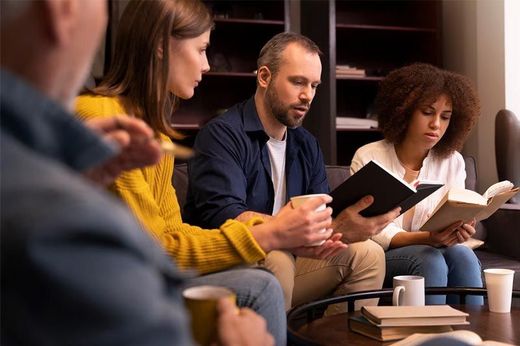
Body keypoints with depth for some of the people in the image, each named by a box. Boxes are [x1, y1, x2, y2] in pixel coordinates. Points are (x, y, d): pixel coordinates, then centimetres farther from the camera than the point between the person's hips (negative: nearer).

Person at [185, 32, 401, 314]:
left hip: (285, 261, 7)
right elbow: (223, 217, -29)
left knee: (367, 253, -5)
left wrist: (346, 223, -20)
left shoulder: (307, 145, 12)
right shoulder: (222, 134, -14)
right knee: (274, 260, -35)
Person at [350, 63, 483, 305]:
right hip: (379, 258, -3)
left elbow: (454, 219, 2)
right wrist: (426, 239, -28)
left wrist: (461, 231, -24)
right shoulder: (368, 158, -6)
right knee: (429, 258, -33)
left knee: (461, 254, -30)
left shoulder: (453, 162, 6)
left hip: (428, 253, 3)